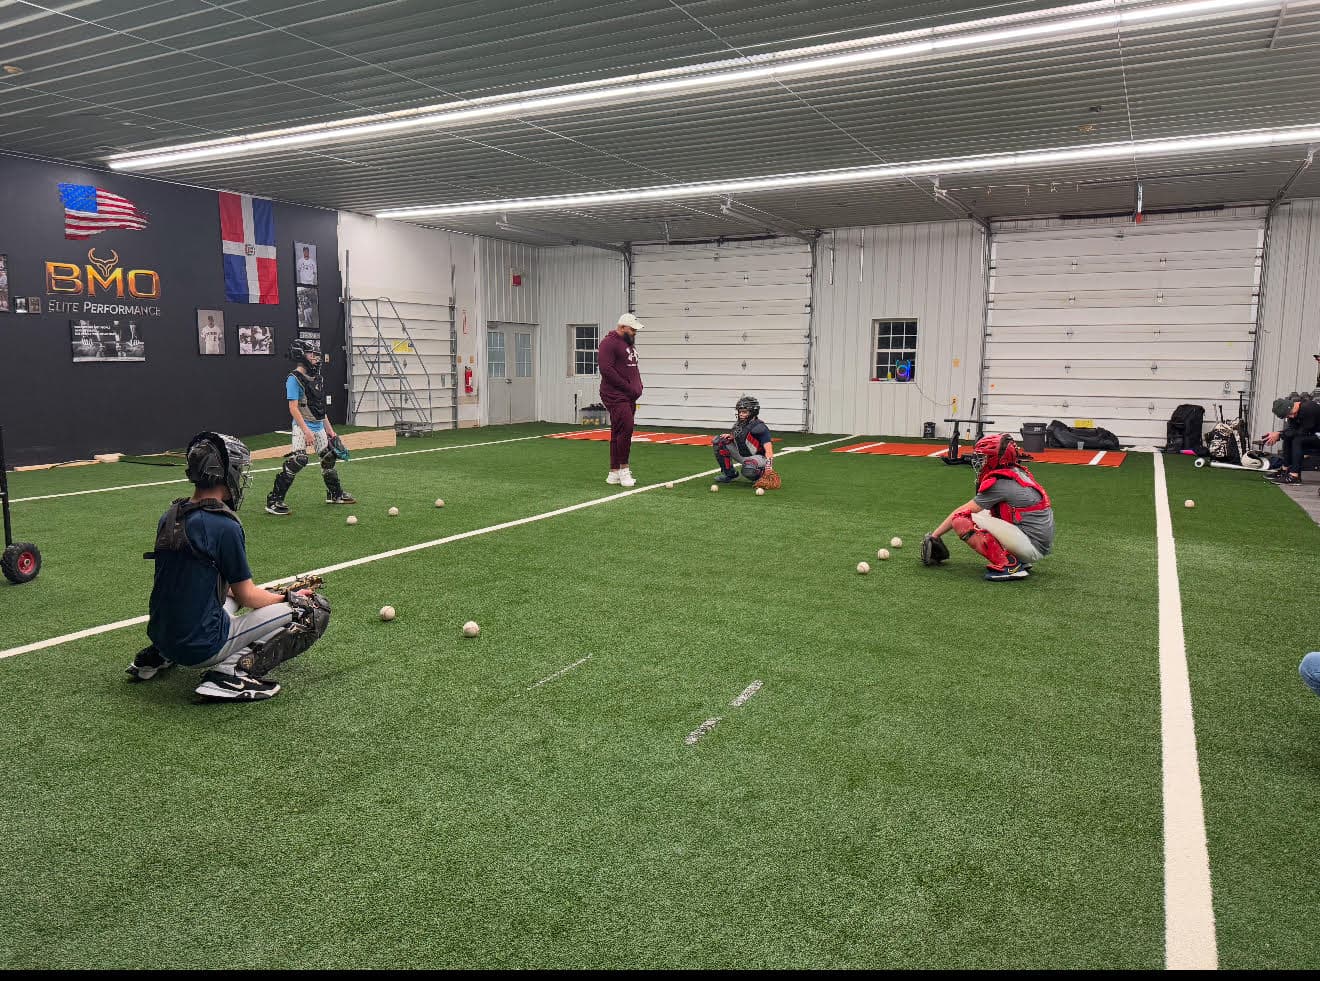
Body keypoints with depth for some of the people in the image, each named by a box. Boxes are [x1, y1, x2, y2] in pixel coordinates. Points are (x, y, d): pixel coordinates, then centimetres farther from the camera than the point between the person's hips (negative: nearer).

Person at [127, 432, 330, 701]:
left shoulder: (169, 517, 5)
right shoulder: (224, 526, -17)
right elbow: (248, 598, -8)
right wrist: (289, 598, 10)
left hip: (160, 636, 8)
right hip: (202, 647, -8)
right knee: (315, 609, -5)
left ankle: (157, 656, 20)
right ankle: (234, 671, -13)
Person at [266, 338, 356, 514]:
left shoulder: (317, 377, 12)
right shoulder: (294, 379, -12)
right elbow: (293, 408, -18)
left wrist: (329, 429, 18)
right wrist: (306, 431, -26)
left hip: (319, 427, 8)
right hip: (303, 426, -8)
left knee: (329, 457, 15)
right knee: (298, 460, -19)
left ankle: (335, 494, 34)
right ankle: (274, 501, -14)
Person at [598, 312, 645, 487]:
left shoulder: (630, 343, 20)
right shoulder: (609, 343, -10)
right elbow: (607, 370, -19)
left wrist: (638, 386, 9)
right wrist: (628, 387, -17)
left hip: (629, 397, 9)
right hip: (615, 396, -9)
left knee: (619, 433, 9)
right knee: (625, 429, -17)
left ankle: (614, 473, 13)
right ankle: (623, 468, -8)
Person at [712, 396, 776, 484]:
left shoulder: (760, 428, -22)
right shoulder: (739, 424, 1)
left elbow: (768, 450, -29)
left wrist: (769, 465, -43)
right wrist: (730, 436, -1)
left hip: (759, 457, -8)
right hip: (742, 456, 8)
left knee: (748, 468, -43)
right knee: (719, 441, -2)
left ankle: (763, 474, -4)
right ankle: (730, 474, 6)